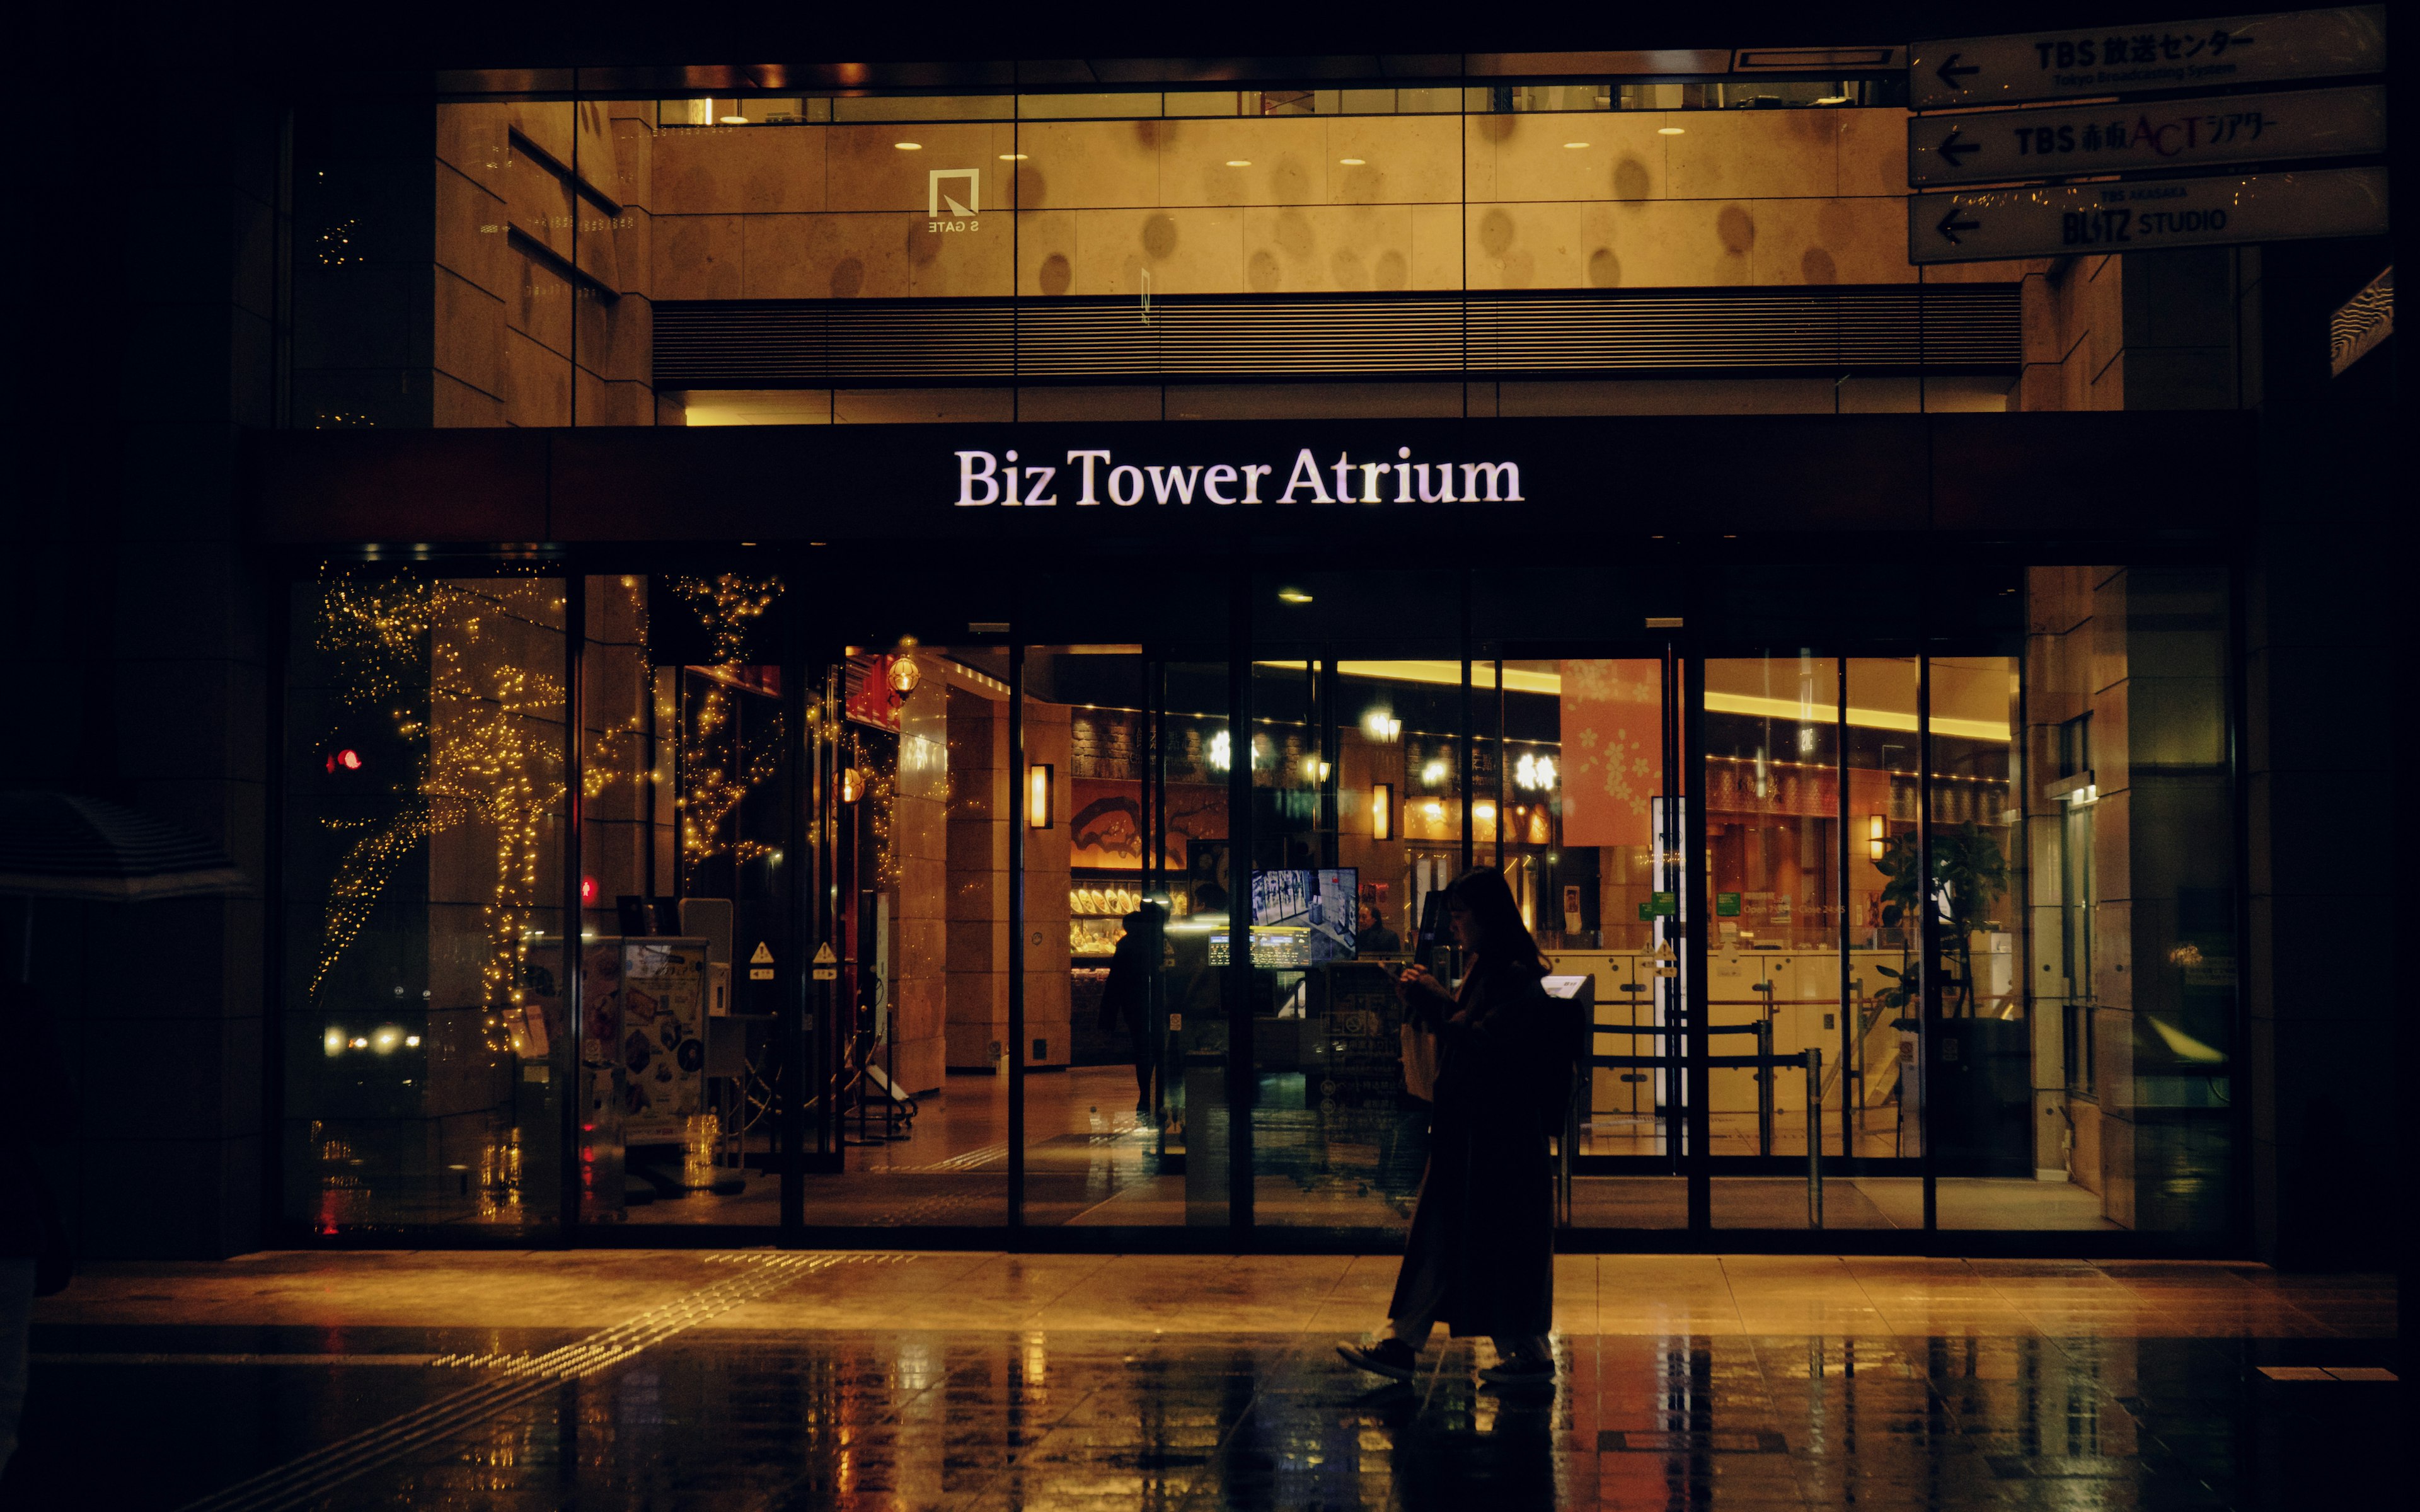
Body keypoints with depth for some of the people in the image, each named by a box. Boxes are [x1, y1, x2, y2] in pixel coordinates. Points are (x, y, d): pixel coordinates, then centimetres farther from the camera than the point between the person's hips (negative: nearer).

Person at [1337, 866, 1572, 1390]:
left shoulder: (1520, 975, -16)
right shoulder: (1484, 968, 14)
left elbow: (1482, 1039, -23)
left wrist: (1433, 999, -16)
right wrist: (1427, 998, 3)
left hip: (1502, 1134, -10)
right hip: (1463, 1128, 10)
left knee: (1503, 1241, -1)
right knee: (1435, 1233, 8)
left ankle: (1531, 1353, 10)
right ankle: (1399, 1344, 9)